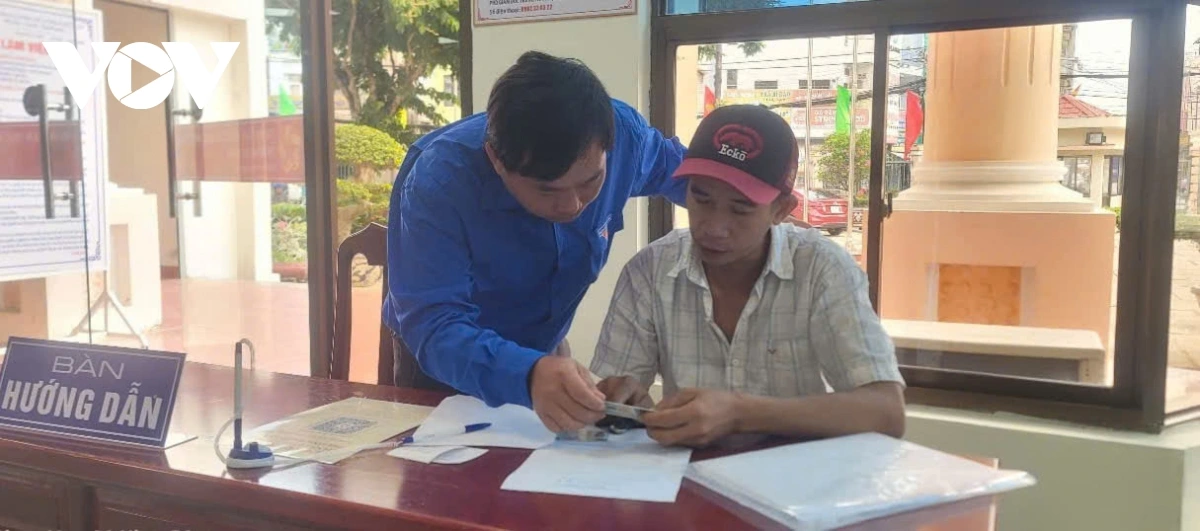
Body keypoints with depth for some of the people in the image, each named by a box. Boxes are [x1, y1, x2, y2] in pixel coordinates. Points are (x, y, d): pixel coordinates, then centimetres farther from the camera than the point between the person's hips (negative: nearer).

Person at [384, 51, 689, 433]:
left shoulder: (623, 132, -20)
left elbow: (675, 168, 2)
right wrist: (527, 375, -56)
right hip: (446, 370, -2)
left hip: (547, 351, 3)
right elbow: (433, 324, -40)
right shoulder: (437, 179, -33)